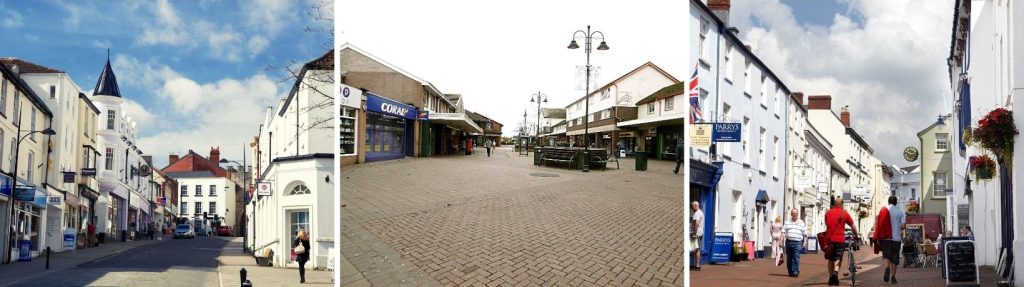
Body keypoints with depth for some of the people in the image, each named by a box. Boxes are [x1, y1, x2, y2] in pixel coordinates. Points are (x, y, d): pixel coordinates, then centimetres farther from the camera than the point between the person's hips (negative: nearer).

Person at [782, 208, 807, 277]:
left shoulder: (802, 223, 12)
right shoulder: (787, 223, 13)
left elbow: (805, 234, 13)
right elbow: (783, 232, 9)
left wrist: (805, 242, 3)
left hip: (798, 243, -2)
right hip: (789, 242, 2)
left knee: (796, 258, -13)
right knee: (789, 258, 6)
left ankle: (795, 272, -14)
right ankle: (790, 272, 16)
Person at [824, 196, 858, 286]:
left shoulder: (827, 213, 7)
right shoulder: (844, 213, -1)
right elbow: (853, 226, 7)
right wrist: (856, 236, 23)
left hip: (829, 239, 3)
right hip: (840, 239, -3)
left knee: (830, 259, 15)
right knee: (838, 258, 2)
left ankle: (831, 278, 18)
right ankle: (835, 272, -24)